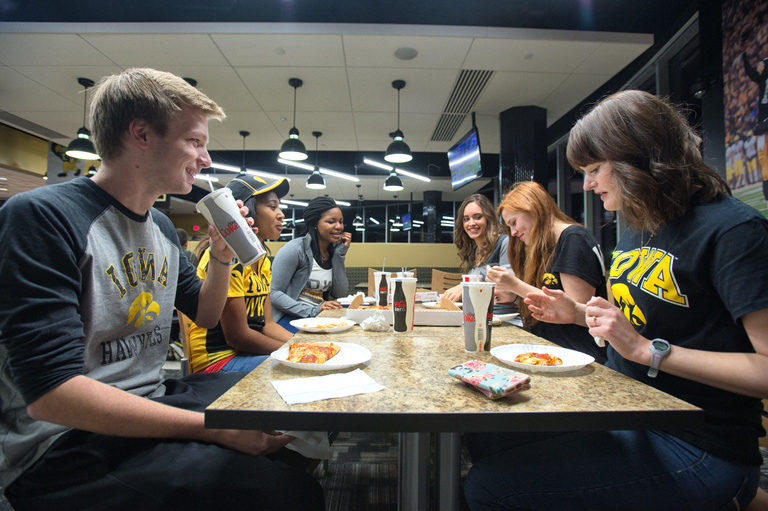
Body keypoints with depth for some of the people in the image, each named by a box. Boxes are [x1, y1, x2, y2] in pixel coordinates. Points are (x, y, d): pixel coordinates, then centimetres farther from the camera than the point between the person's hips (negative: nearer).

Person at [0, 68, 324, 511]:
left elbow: (206, 315, 16)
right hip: (65, 442, -7)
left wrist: (223, 257, -2)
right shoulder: (43, 217, -16)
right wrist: (215, 427, -26)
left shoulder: (162, 226, 8)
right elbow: (48, 393, -23)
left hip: (152, 401, 8)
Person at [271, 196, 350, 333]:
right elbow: (274, 293, -14)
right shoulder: (295, 248, -10)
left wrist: (340, 254, -1)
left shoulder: (333, 250, 10)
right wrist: (311, 311, -23)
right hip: (290, 317, -7)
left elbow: (340, 293, 5)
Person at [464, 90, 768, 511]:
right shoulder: (638, 228, 10)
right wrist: (577, 314, 5)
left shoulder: (733, 230, -16)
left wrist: (647, 349, -25)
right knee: (483, 436, 1)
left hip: (693, 448, -7)